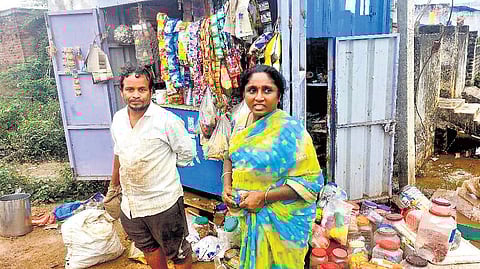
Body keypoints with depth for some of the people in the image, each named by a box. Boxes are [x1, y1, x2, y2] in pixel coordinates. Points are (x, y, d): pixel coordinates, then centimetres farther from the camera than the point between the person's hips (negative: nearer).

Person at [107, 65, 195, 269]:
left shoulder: (167, 120, -18)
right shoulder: (118, 119, 2)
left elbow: (186, 154, -9)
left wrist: (161, 165, -2)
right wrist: (113, 186, 23)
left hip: (163, 203, -6)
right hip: (129, 204, 6)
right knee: (149, 248, 26)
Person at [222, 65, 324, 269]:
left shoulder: (290, 131, -21)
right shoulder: (241, 125, -1)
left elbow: (310, 181, -22)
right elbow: (230, 157, 15)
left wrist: (264, 196, -24)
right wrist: (227, 186, -2)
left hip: (282, 221, -6)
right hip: (248, 215, 6)